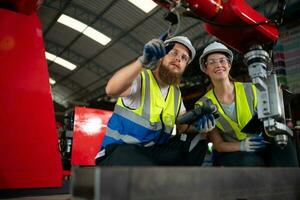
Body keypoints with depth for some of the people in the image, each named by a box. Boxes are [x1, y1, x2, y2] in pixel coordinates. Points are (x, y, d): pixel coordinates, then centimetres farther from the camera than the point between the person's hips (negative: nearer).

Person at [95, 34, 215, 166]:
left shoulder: (176, 92, 12)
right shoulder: (140, 77, -9)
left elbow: (183, 125, 5)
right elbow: (111, 90, -30)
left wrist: (197, 124, -18)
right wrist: (143, 61, -43)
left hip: (154, 151, 7)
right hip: (120, 149, -6)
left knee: (197, 142, -6)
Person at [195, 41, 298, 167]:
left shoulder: (250, 90, -3)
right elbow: (218, 145, -7)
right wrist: (241, 146, -26)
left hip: (259, 148, 3)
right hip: (229, 154, -3)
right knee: (250, 161, -35)